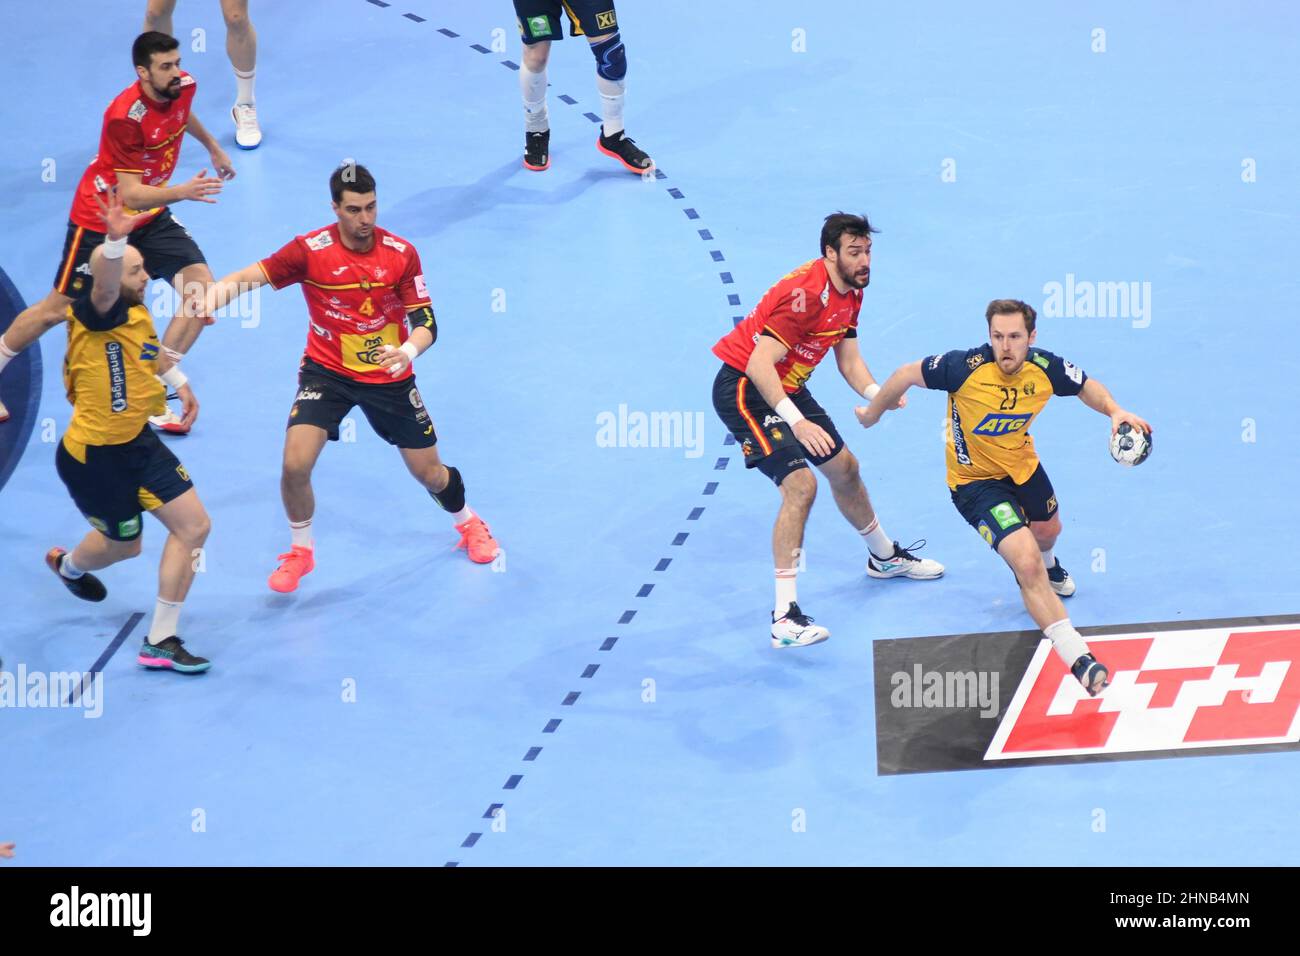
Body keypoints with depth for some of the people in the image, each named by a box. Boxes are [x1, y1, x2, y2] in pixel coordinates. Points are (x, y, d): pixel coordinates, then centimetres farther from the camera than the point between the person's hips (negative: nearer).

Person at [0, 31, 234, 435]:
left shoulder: (183, 87, -11)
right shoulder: (126, 116, -32)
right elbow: (130, 194, -33)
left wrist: (212, 147, 33)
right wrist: (183, 191, -46)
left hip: (150, 219, 6)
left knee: (201, 286, -13)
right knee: (57, 309, 5)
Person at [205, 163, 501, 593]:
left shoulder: (401, 253, -14)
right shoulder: (310, 250, -18)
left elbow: (425, 322, -13)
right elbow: (253, 275, -22)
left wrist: (408, 350, -36)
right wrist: (219, 290, -45)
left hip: (388, 376, 1)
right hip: (326, 371, -1)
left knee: (429, 473, 9)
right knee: (295, 465, -18)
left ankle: (468, 524, 44)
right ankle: (301, 550, 9)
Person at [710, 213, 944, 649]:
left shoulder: (850, 292, 3)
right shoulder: (806, 293, -28)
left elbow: (849, 360, 7)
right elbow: (759, 364, -34)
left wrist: (879, 394, -13)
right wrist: (796, 422, -41)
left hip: (787, 387, 10)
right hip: (744, 388, -10)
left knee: (843, 468, 23)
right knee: (799, 484, -22)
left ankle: (884, 557, 49)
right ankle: (784, 616, -23)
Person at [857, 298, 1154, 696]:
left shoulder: (1045, 369, -20)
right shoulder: (966, 367, -33)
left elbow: (1088, 387, 1)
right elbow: (907, 375, -16)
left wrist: (1115, 411, -19)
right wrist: (873, 413, 0)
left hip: (1021, 465, 6)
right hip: (974, 480, -6)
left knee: (1048, 531, 36)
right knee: (1027, 565, -24)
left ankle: (1047, 565, 75)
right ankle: (1078, 660, -22)